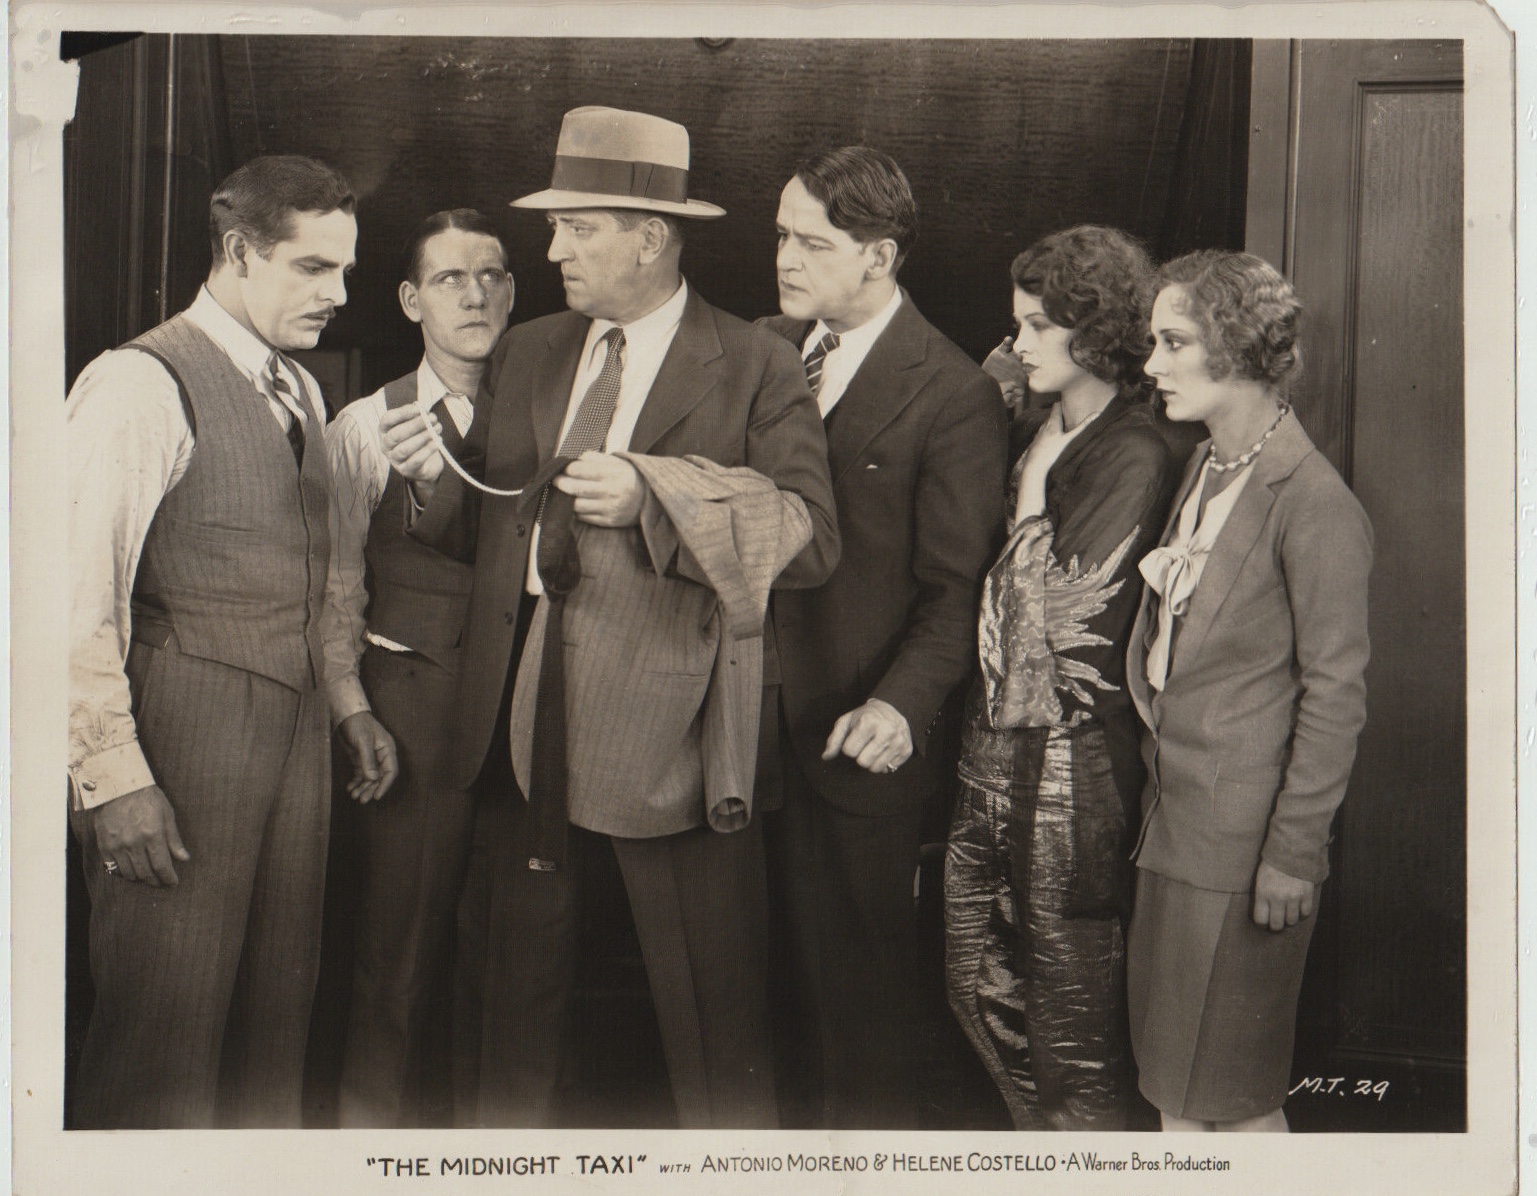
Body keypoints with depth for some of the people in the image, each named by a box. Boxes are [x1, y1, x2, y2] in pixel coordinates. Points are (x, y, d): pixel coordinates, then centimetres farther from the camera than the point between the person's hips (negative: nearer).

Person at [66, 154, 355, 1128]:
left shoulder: (301, 392, 15)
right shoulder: (139, 385, -11)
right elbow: (80, 597, -15)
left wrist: (344, 705, 13)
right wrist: (112, 776, -17)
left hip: (296, 729, 8)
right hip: (185, 736, -7)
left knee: (278, 1008, 15)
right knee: (166, 1022, 1)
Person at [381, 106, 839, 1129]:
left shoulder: (757, 368, -3)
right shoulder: (527, 353, 14)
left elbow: (812, 539, -14)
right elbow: (487, 528, 15)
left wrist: (653, 495, -21)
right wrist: (434, 477, -6)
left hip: (671, 727, -5)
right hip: (531, 722, 5)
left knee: (712, 1018, 7)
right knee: (521, 997, 19)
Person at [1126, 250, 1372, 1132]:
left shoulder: (1315, 502, -17)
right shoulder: (1204, 468, 9)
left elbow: (1334, 695, -16)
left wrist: (1295, 854, -14)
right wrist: (1159, 775, 14)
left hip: (1242, 833, -8)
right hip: (1176, 811, 8)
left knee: (1233, 1087, 7)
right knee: (1171, 1068, 17)